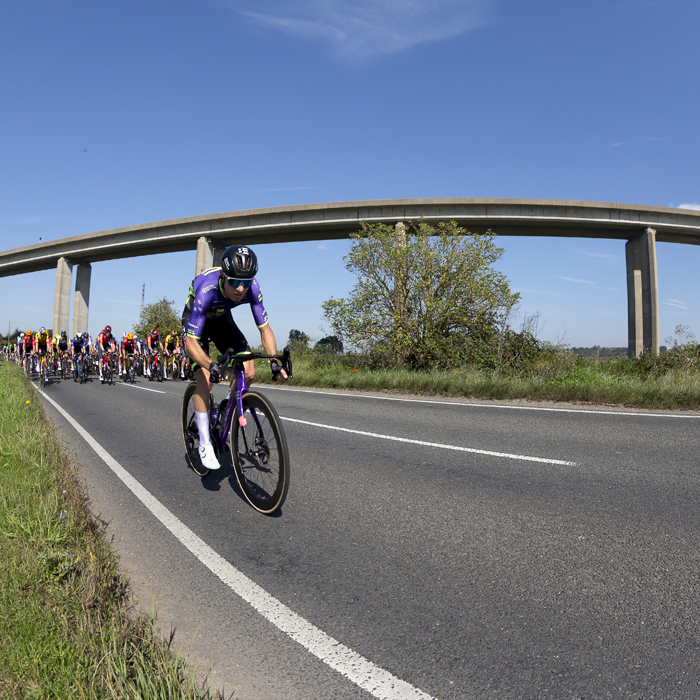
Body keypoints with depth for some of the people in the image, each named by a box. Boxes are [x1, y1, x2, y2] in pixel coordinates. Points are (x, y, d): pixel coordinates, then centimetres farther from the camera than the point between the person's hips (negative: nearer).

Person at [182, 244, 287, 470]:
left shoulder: (252, 288, -30)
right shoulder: (206, 291, -41)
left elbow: (264, 328, -21)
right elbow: (191, 343, -39)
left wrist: (274, 361, -35)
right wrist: (210, 366, -56)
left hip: (221, 319, 4)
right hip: (196, 319, -4)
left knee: (248, 373, -12)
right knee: (205, 379, -19)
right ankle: (205, 443, -5)